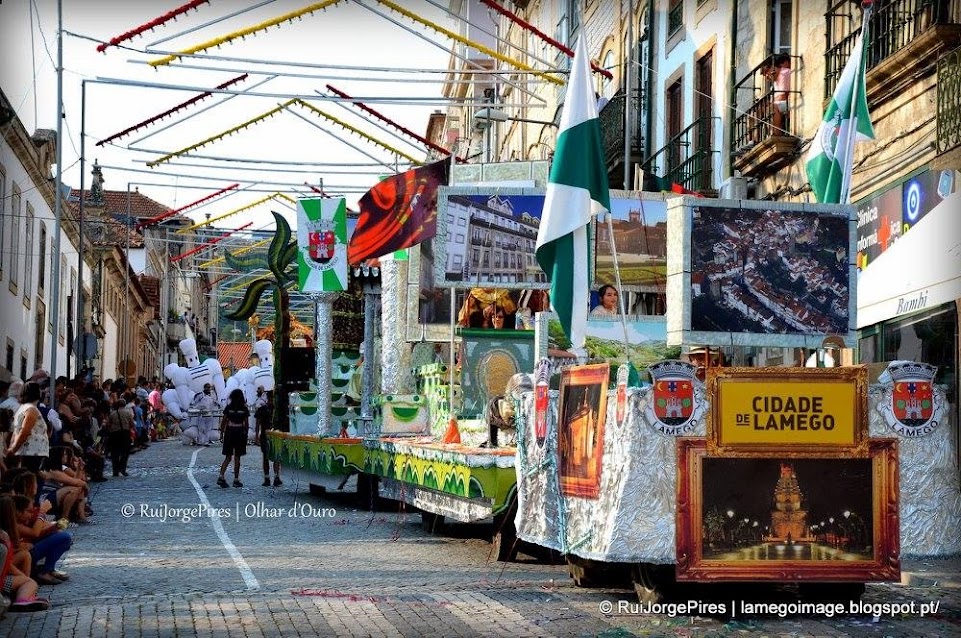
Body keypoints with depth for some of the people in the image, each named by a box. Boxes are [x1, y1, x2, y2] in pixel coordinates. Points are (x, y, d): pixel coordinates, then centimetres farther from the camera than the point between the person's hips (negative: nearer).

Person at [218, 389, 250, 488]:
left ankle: (221, 476, -8)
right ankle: (236, 480, 6)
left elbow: (224, 422, 0)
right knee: (237, 458, 5)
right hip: (240, 433, -1)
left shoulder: (228, 408, -1)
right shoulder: (244, 409, -2)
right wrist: (246, 434, 8)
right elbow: (246, 423, -1)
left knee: (228, 457, 8)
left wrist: (221, 432, 9)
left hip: (229, 432, 1)